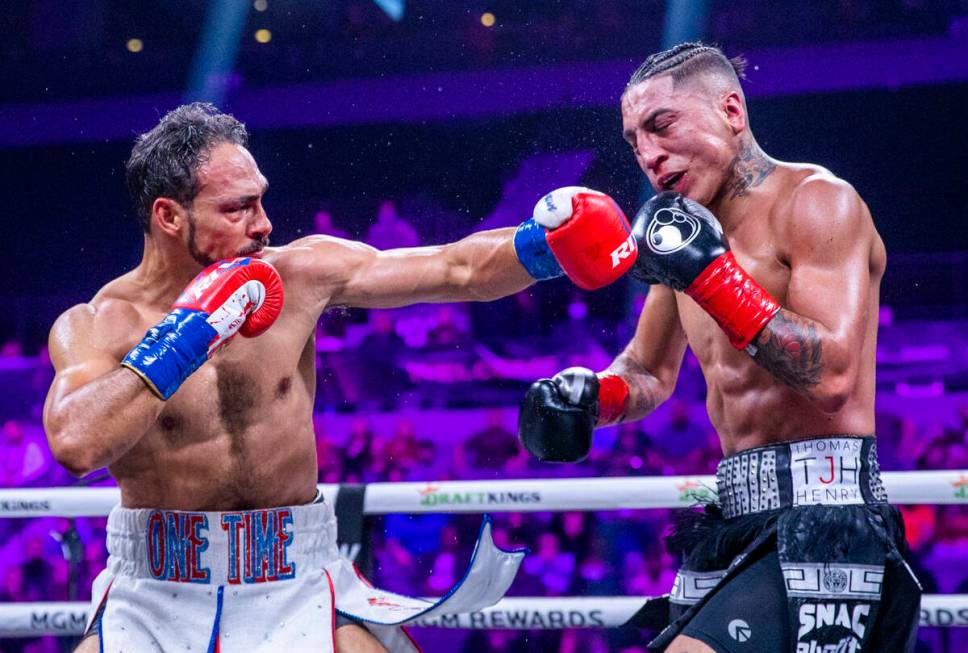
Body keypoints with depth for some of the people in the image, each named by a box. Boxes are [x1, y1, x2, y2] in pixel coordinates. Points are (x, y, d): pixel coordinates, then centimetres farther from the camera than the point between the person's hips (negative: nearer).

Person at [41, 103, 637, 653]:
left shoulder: (297, 273, -3)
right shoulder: (95, 326, -10)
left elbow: (459, 270, 1)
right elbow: (76, 446, -29)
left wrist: (543, 246, -18)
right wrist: (190, 329, -27)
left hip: (295, 581, 2)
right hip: (156, 598, -2)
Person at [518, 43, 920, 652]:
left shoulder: (817, 201, -8)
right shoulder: (688, 226, 16)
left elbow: (834, 377, -20)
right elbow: (649, 372, 28)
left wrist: (710, 272, -22)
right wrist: (594, 396, 5)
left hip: (816, 523, -8)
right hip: (735, 523, 8)